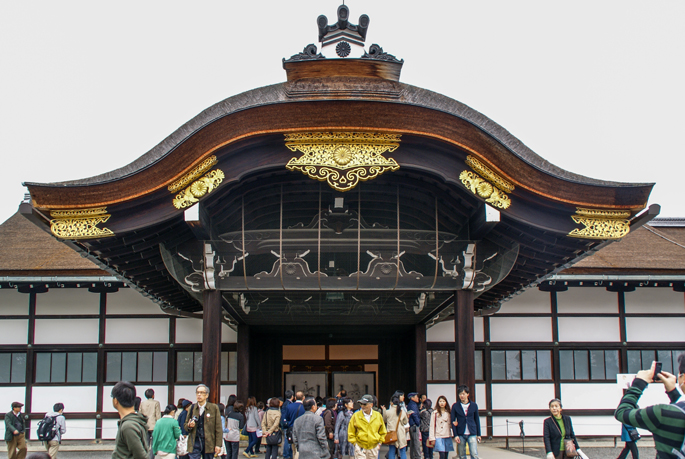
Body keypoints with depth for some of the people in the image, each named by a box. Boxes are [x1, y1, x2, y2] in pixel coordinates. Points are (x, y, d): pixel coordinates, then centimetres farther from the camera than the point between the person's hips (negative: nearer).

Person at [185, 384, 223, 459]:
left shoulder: (214, 408, 1)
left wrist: (218, 445, -7)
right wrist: (189, 425, -9)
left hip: (209, 444, -1)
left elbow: (218, 428, -1)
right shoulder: (192, 408, 9)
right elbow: (185, 425, 16)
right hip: (195, 443, 1)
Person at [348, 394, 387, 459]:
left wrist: (379, 443, 8)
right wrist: (354, 443, -4)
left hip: (374, 447, 3)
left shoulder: (378, 415, 2)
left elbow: (383, 432, 15)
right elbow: (351, 432, 2)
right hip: (360, 447, -3)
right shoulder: (356, 416, -5)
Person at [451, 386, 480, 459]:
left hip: (472, 434, 0)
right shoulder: (455, 406, 2)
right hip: (460, 434, 0)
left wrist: (478, 434, 11)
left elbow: (477, 420, 11)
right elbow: (453, 421, 3)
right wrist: (455, 435, -5)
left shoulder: (474, 405, 4)